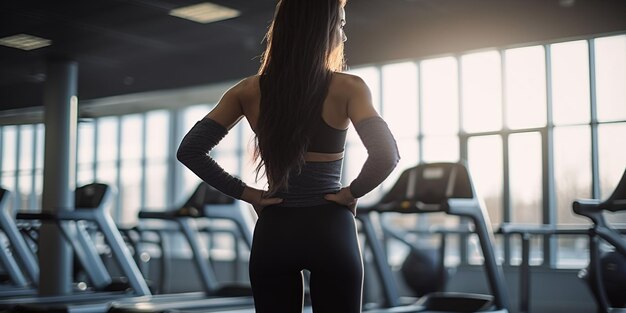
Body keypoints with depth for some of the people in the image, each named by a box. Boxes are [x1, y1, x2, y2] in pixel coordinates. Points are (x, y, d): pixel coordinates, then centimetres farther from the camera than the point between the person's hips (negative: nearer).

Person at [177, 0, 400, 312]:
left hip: (273, 233, 3)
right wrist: (352, 193, -5)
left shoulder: (249, 91, 1)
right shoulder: (347, 88, -8)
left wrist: (246, 193, 0)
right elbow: (385, 156, -21)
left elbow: (190, 150, -3)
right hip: (329, 231, -2)